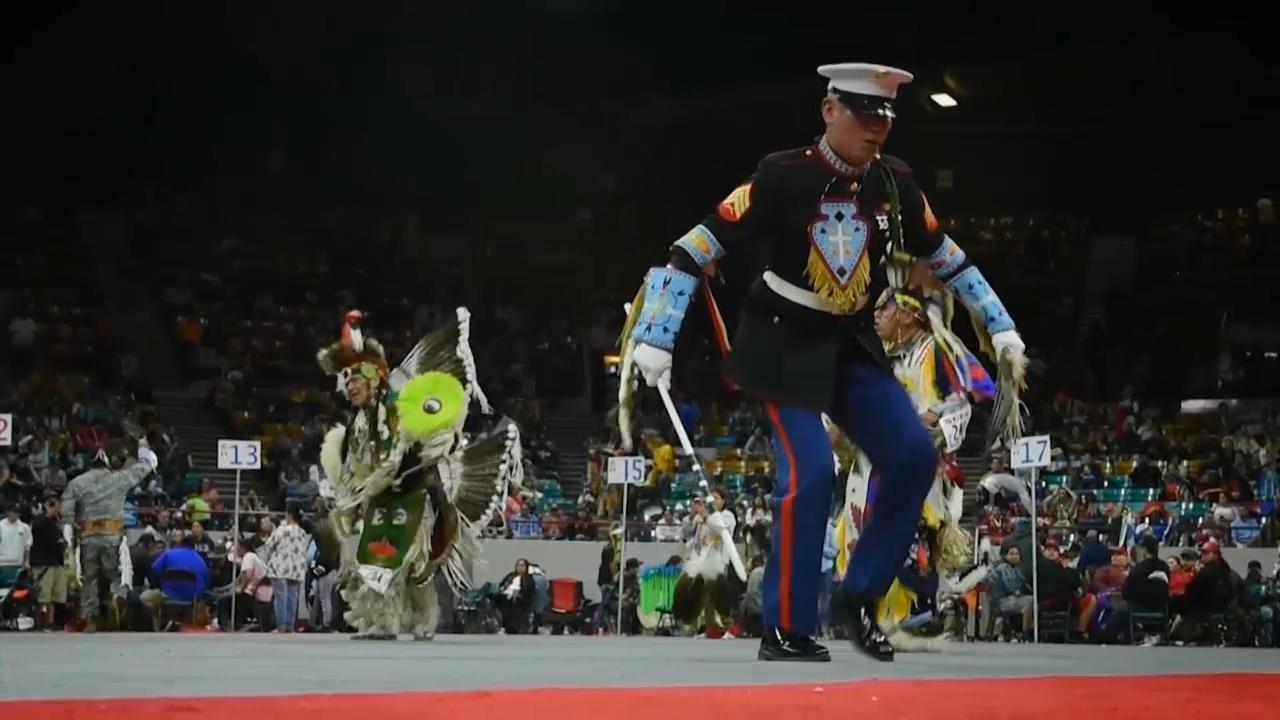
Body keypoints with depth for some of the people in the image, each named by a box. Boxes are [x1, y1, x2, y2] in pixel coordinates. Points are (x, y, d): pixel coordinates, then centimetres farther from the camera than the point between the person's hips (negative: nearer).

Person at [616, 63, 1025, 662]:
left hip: (851, 346, 6)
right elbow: (695, 251, -18)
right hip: (784, 346, -6)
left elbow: (947, 259, 14)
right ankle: (785, 630, -9)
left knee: (914, 458, -7)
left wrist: (1001, 332, 12)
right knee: (809, 471, -20)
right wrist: (651, 340, -23)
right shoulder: (783, 179, -18)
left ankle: (860, 597, 8)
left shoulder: (894, 184, -2)